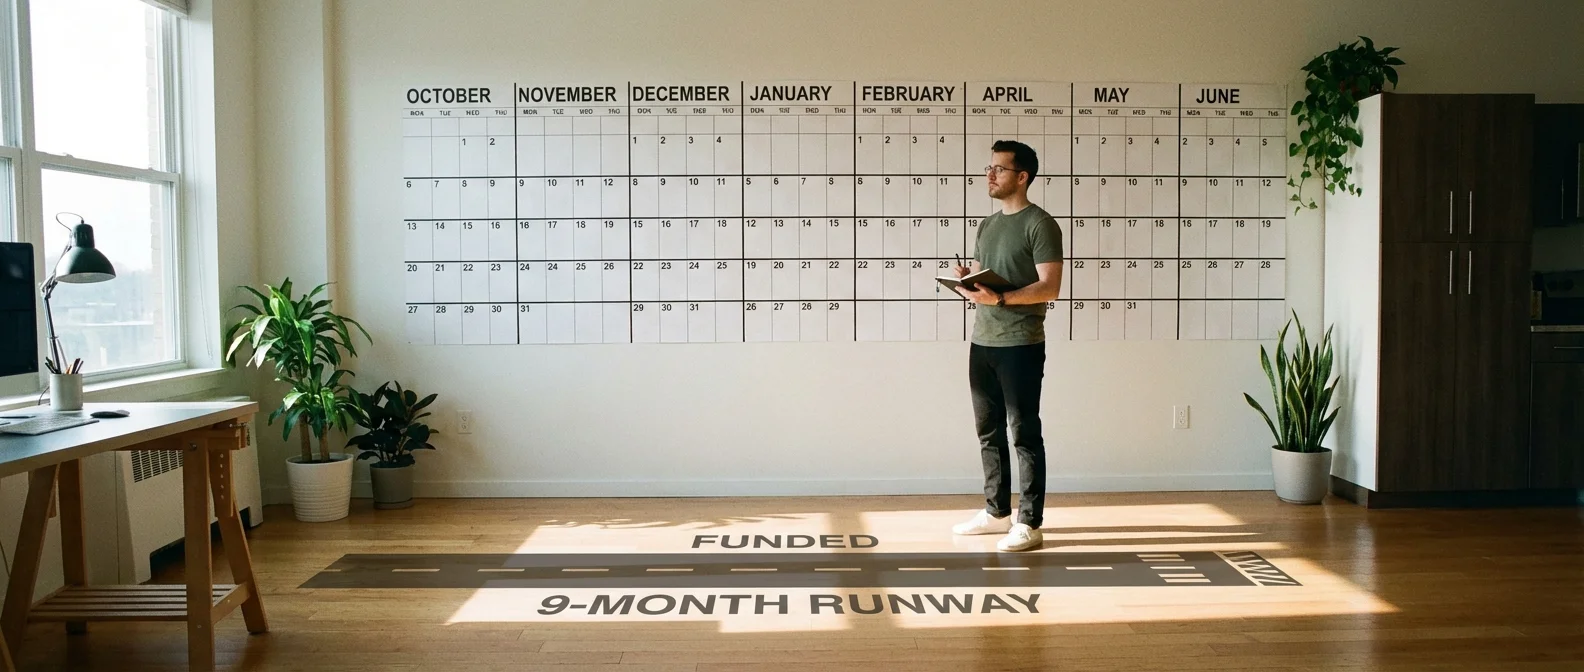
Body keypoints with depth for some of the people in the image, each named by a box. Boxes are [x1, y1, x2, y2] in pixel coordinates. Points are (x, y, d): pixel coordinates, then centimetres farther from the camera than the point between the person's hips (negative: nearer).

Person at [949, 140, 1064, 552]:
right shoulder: (987, 225, 16)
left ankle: (1029, 524, 2)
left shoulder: (1040, 224, -8)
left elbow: (1050, 288, -15)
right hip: (981, 343, 8)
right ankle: (997, 512, 25)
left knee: (1024, 434, -3)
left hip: (1021, 346, -8)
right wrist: (966, 280, -1)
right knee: (989, 432, 13)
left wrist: (1000, 298, -27)